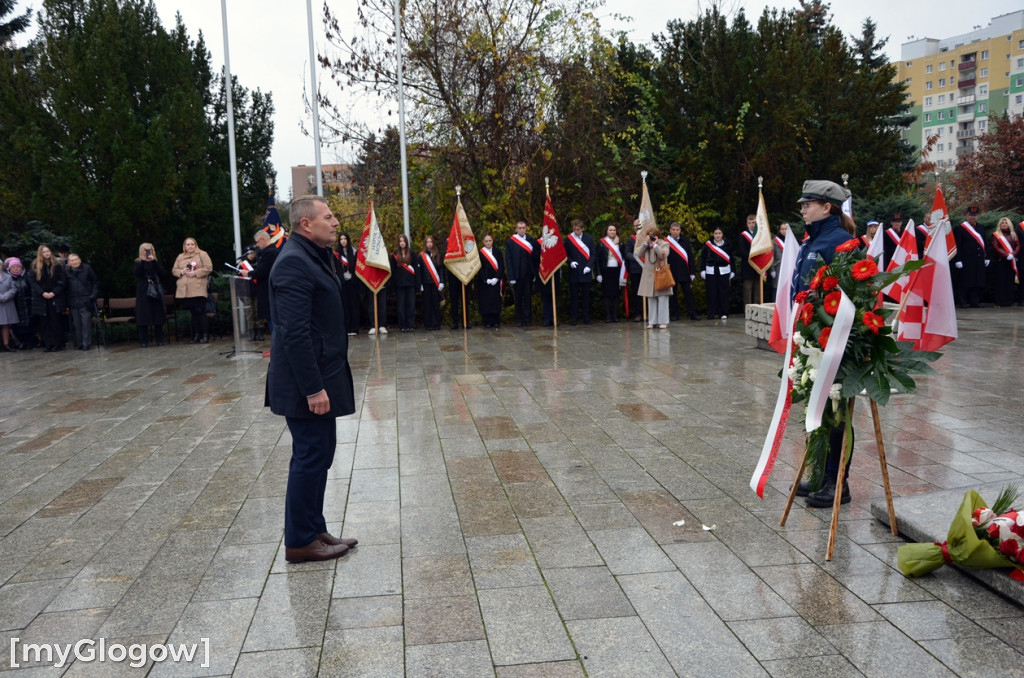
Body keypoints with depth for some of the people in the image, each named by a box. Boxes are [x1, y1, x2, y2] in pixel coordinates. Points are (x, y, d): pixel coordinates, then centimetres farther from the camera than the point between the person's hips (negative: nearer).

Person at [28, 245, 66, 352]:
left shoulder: (57, 265, 2)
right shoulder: (35, 266, 4)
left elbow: (63, 281, 1)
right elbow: (31, 281, 1)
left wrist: (54, 293, -10)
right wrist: (42, 293, -10)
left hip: (55, 298, -1)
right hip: (41, 299, 1)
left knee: (56, 321, -4)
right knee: (44, 322, 1)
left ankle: (59, 344, 0)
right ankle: (49, 345, 3)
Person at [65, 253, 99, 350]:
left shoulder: (87, 268, 3)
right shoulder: (67, 272, 8)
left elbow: (95, 283, 7)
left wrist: (93, 295, -5)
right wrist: (66, 304, 5)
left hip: (86, 302, -2)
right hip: (73, 303, 2)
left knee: (86, 323, -5)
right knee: (76, 324, 5)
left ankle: (86, 344, -1)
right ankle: (79, 343, 13)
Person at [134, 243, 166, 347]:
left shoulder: (156, 262, 12)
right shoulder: (138, 263, 9)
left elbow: (161, 273, -5)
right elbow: (135, 273, -10)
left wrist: (153, 261, -10)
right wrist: (143, 261, -12)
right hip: (143, 292, -1)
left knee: (158, 315, -1)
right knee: (143, 316, -4)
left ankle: (159, 339, 7)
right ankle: (143, 341, 0)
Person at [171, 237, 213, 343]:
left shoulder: (202, 255, 4)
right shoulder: (180, 257, 18)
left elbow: (208, 268, -5)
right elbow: (174, 270, 18)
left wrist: (195, 273, -12)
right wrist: (182, 272, -2)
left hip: (198, 289, -5)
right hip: (184, 290, 5)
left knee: (201, 312, -8)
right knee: (193, 313, 9)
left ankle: (205, 335, -3)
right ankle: (196, 336, 14)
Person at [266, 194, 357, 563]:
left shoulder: (313, 256, 12)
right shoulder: (294, 262, -18)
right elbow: (295, 333, -24)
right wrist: (313, 388, -24)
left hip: (321, 374, 10)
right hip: (306, 382, -10)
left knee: (317, 455, 16)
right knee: (310, 457, -1)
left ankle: (314, 530, 28)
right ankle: (300, 542, 13)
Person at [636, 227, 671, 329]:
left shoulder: (664, 244, 1)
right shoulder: (645, 244, 14)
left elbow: (663, 254, -16)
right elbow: (639, 255, 2)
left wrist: (655, 244, -10)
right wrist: (646, 243, -2)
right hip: (649, 275, 5)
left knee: (662, 299, -5)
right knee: (651, 300, 7)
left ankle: (663, 321, -2)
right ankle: (652, 321, 12)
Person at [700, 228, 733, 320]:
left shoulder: (727, 245, 7)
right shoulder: (707, 245, 4)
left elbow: (731, 259, 9)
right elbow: (703, 259, 5)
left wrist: (732, 272, 5)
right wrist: (702, 271, -3)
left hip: (724, 271, 1)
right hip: (711, 271, -1)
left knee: (724, 292, 0)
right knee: (712, 293, -1)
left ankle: (724, 313, 7)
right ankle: (711, 313, 5)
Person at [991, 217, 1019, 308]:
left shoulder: (1013, 234, 14)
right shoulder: (996, 235, 4)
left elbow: (1018, 245, 6)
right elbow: (995, 247, -6)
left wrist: (1013, 254, -12)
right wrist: (1006, 255, -16)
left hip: (1012, 261, 3)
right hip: (1001, 261, -3)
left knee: (1011, 281, 1)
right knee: (1001, 281, -6)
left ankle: (1010, 300, 5)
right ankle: (1000, 301, -4)